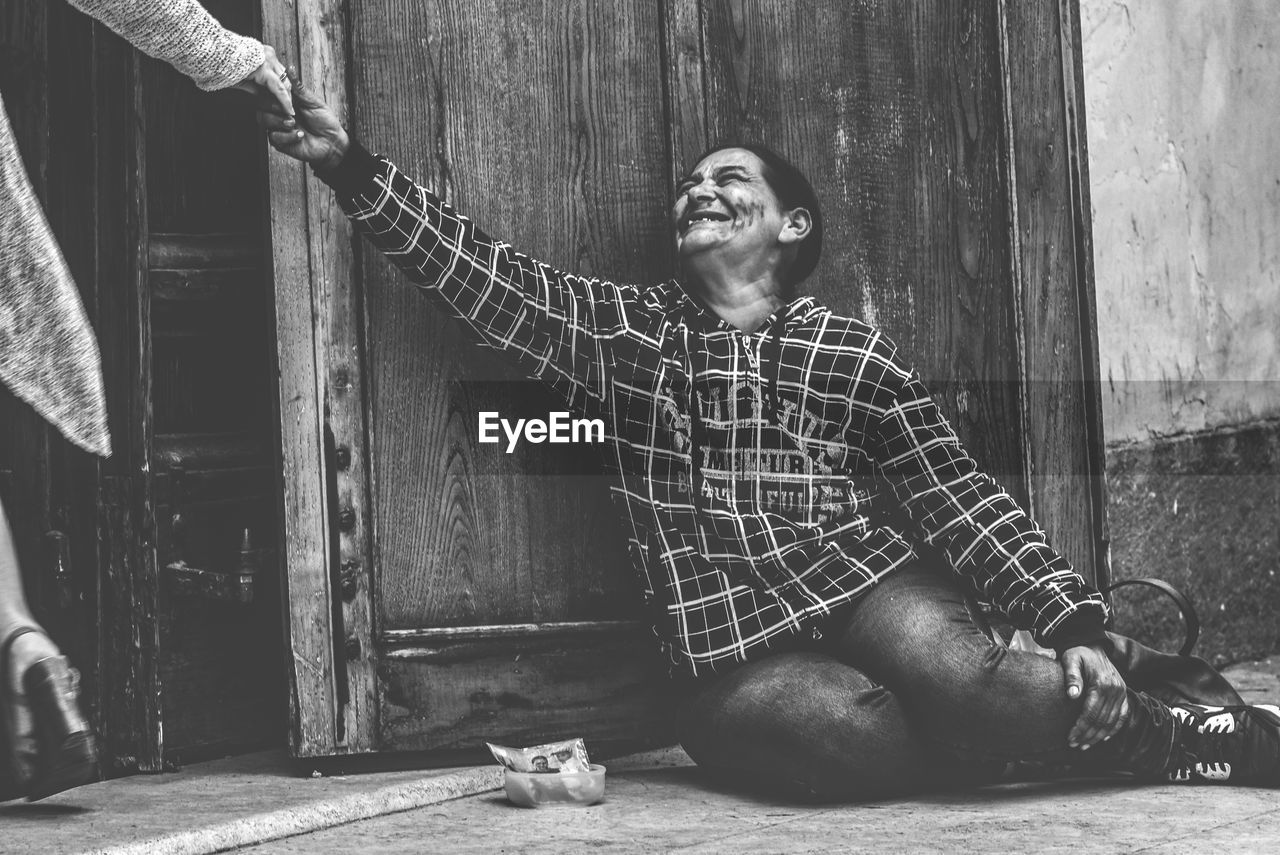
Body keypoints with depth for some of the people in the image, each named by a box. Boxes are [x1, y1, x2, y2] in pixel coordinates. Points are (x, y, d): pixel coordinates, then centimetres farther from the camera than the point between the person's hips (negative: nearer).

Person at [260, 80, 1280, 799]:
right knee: (807, 723, -34)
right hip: (736, 648, 1)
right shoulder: (620, 329, 15)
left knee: (951, 674, -35)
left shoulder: (851, 353, 9)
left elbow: (960, 497, 4)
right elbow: (479, 270, 9)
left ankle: (1169, 724, -10)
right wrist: (353, 166, -1)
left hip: (864, 582, -1)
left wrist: (1076, 622, -8)